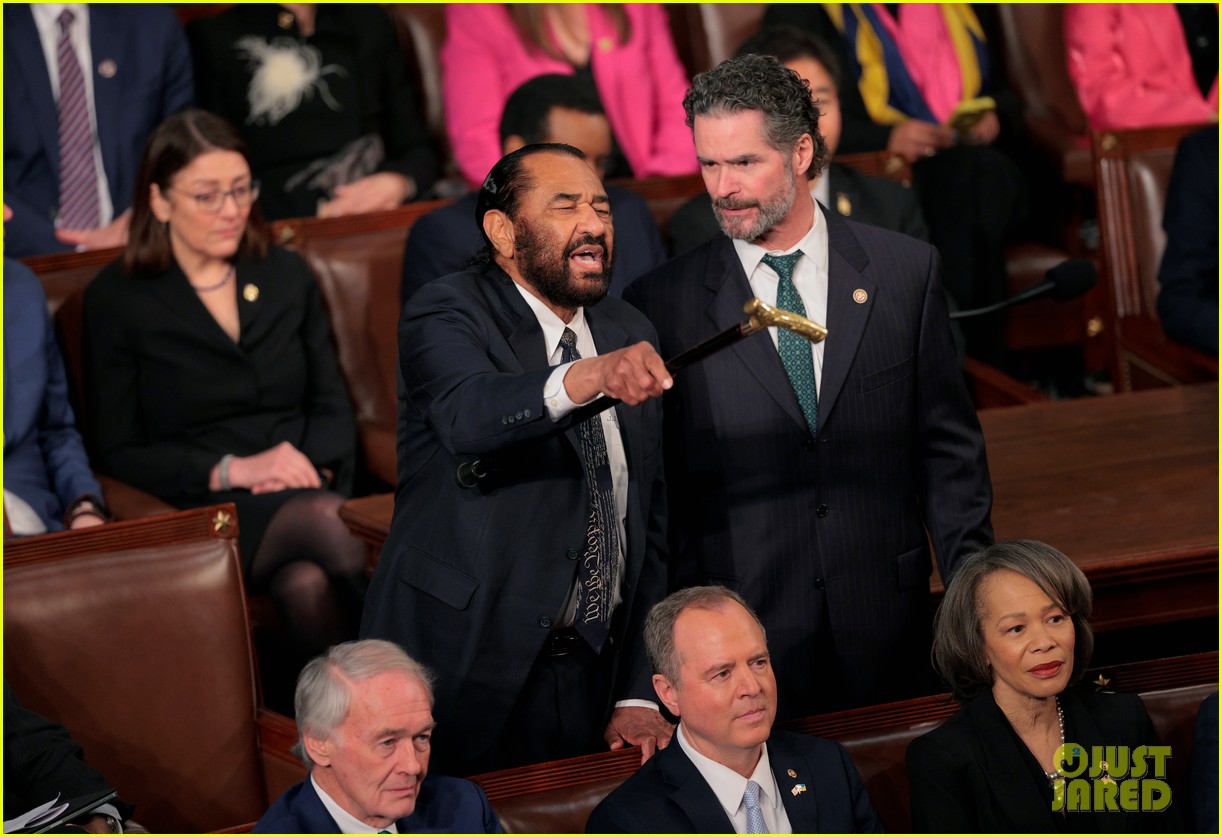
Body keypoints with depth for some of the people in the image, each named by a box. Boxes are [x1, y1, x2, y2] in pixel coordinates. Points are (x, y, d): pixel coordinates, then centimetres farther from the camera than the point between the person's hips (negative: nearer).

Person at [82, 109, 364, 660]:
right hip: (207, 510, -4)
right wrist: (233, 470, -10)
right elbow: (117, 451, 3)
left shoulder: (286, 277, 19)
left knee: (309, 585, -36)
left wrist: (312, 465, -5)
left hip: (307, 490, 4)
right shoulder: (117, 300, 6)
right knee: (326, 519, -38)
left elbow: (332, 403, 19)